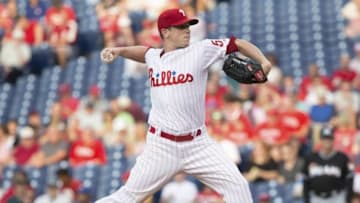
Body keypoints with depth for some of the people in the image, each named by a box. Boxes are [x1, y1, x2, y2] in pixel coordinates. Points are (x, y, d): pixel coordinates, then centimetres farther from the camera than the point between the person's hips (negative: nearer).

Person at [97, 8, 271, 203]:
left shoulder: (200, 50, -3)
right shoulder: (154, 57, 8)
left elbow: (238, 44, -1)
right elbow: (144, 51, 31)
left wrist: (263, 62, -14)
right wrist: (119, 51, 16)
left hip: (198, 144, -1)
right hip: (161, 146, 1)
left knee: (236, 185, -11)